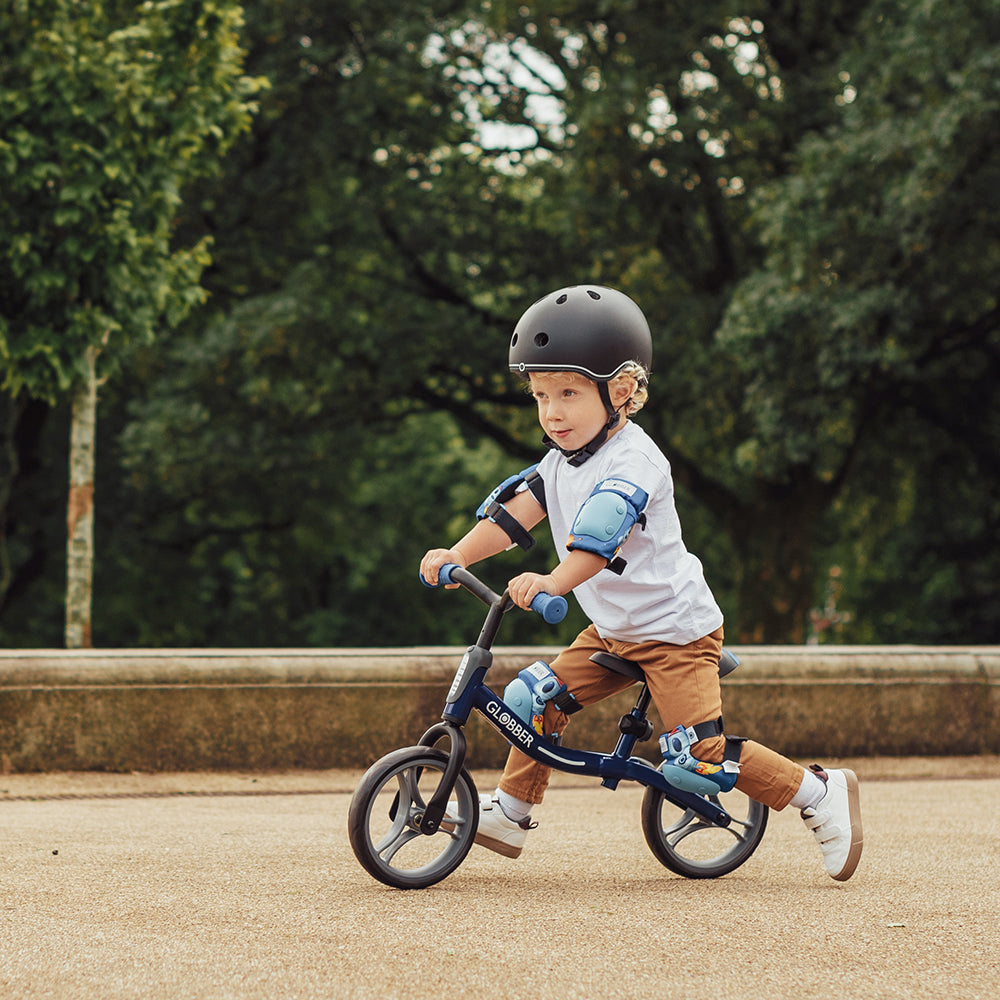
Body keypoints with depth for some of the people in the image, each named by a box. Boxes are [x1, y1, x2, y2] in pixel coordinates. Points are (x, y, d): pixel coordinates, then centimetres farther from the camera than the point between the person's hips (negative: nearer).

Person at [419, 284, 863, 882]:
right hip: (611, 630, 8)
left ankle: (821, 794, 1)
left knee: (706, 754, -13)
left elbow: (599, 536, -39)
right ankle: (512, 812, 12)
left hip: (676, 630, -8)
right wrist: (459, 554, -18)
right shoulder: (562, 460, 6)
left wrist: (553, 582, -55)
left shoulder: (634, 460, -23)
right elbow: (516, 511, -3)